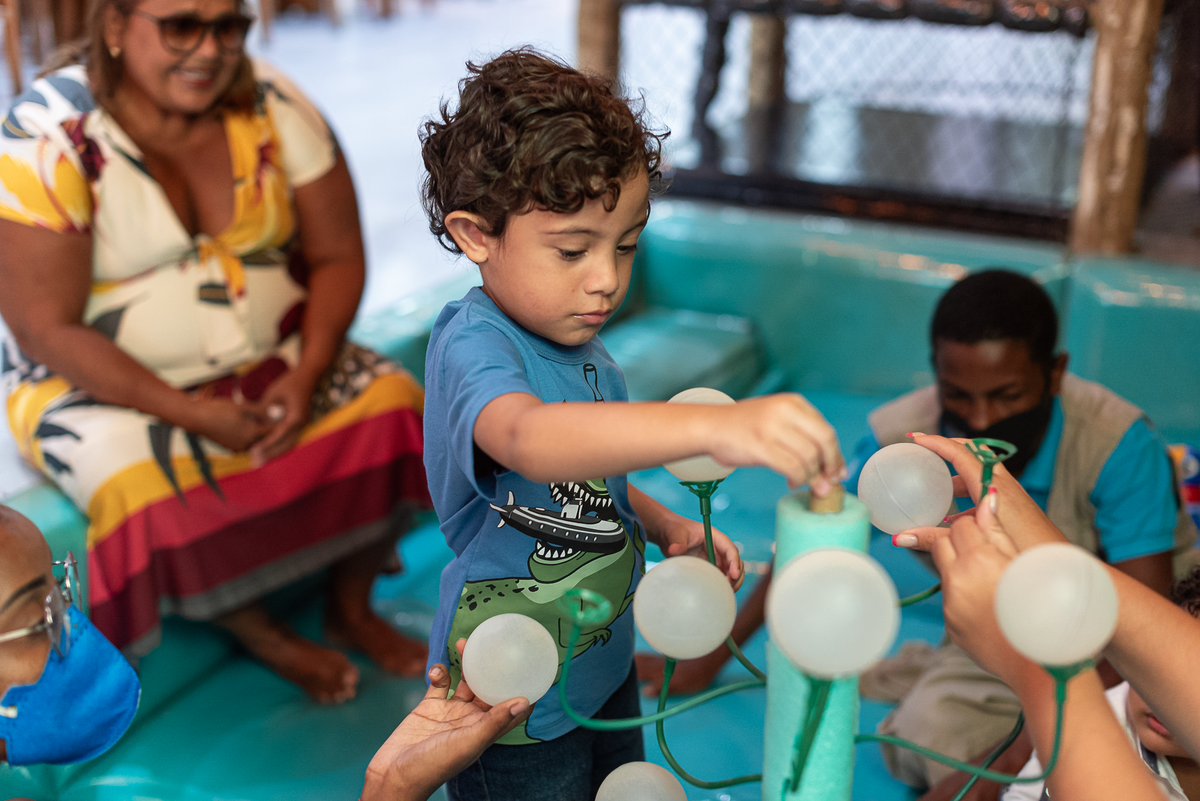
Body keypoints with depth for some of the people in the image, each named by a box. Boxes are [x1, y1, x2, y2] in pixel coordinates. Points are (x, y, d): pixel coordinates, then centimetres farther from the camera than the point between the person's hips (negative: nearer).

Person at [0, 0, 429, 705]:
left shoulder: (275, 107, -5)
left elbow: (337, 256, -1)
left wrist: (306, 375, -18)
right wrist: (191, 414, -25)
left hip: (271, 362, 4)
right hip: (100, 384, -3)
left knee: (394, 405, -18)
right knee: (146, 489, -32)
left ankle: (352, 607, 4)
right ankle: (262, 635, -2)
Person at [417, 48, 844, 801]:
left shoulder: (580, 343, 0)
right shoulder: (472, 345, -26)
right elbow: (530, 441, -51)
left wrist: (666, 527, -3)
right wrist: (715, 425, -63)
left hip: (604, 667, 8)